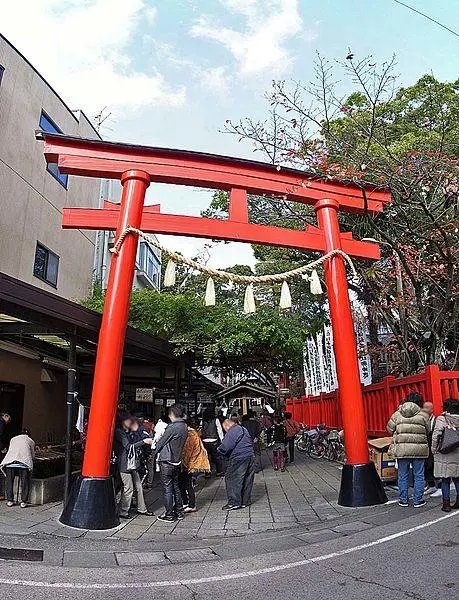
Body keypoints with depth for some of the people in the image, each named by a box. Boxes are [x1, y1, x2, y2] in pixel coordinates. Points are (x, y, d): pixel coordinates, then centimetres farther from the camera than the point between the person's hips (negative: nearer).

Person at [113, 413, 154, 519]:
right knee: (128, 489, -4)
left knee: (139, 487, 11)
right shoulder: (119, 432, -11)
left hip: (132, 464, 9)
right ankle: (122, 512, 9)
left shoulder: (128, 432, 17)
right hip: (124, 465, -9)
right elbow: (128, 447, -20)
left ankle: (142, 509, 21)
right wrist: (144, 441, -23)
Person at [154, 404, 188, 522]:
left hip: (167, 461, -8)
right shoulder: (184, 427, 6)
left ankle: (169, 515, 9)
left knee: (167, 488, 1)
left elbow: (161, 441, -11)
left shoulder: (172, 427, -20)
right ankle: (179, 512, 24)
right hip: (177, 461, 8)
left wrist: (155, 450, 7)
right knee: (175, 486, 17)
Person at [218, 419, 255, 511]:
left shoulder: (231, 432, -10)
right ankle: (245, 501, 20)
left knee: (232, 479, -1)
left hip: (238, 458, -9)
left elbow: (225, 447, -18)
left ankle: (234, 502, -2)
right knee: (248, 480, 13)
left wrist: (219, 450, 3)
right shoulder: (244, 429, 18)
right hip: (250, 456, 9)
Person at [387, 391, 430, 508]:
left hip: (401, 449, 1)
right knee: (419, 475, 10)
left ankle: (403, 500, 17)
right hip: (419, 449, -1)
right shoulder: (423, 415, -1)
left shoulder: (397, 414, 2)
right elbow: (428, 432, 7)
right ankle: (418, 500, 16)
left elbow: (390, 429, 7)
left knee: (403, 476, 10)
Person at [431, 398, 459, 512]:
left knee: (445, 479, 5)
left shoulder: (441, 419, -10)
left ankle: (446, 503, 8)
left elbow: (436, 436, -14)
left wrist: (434, 450, -3)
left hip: (444, 455, -4)